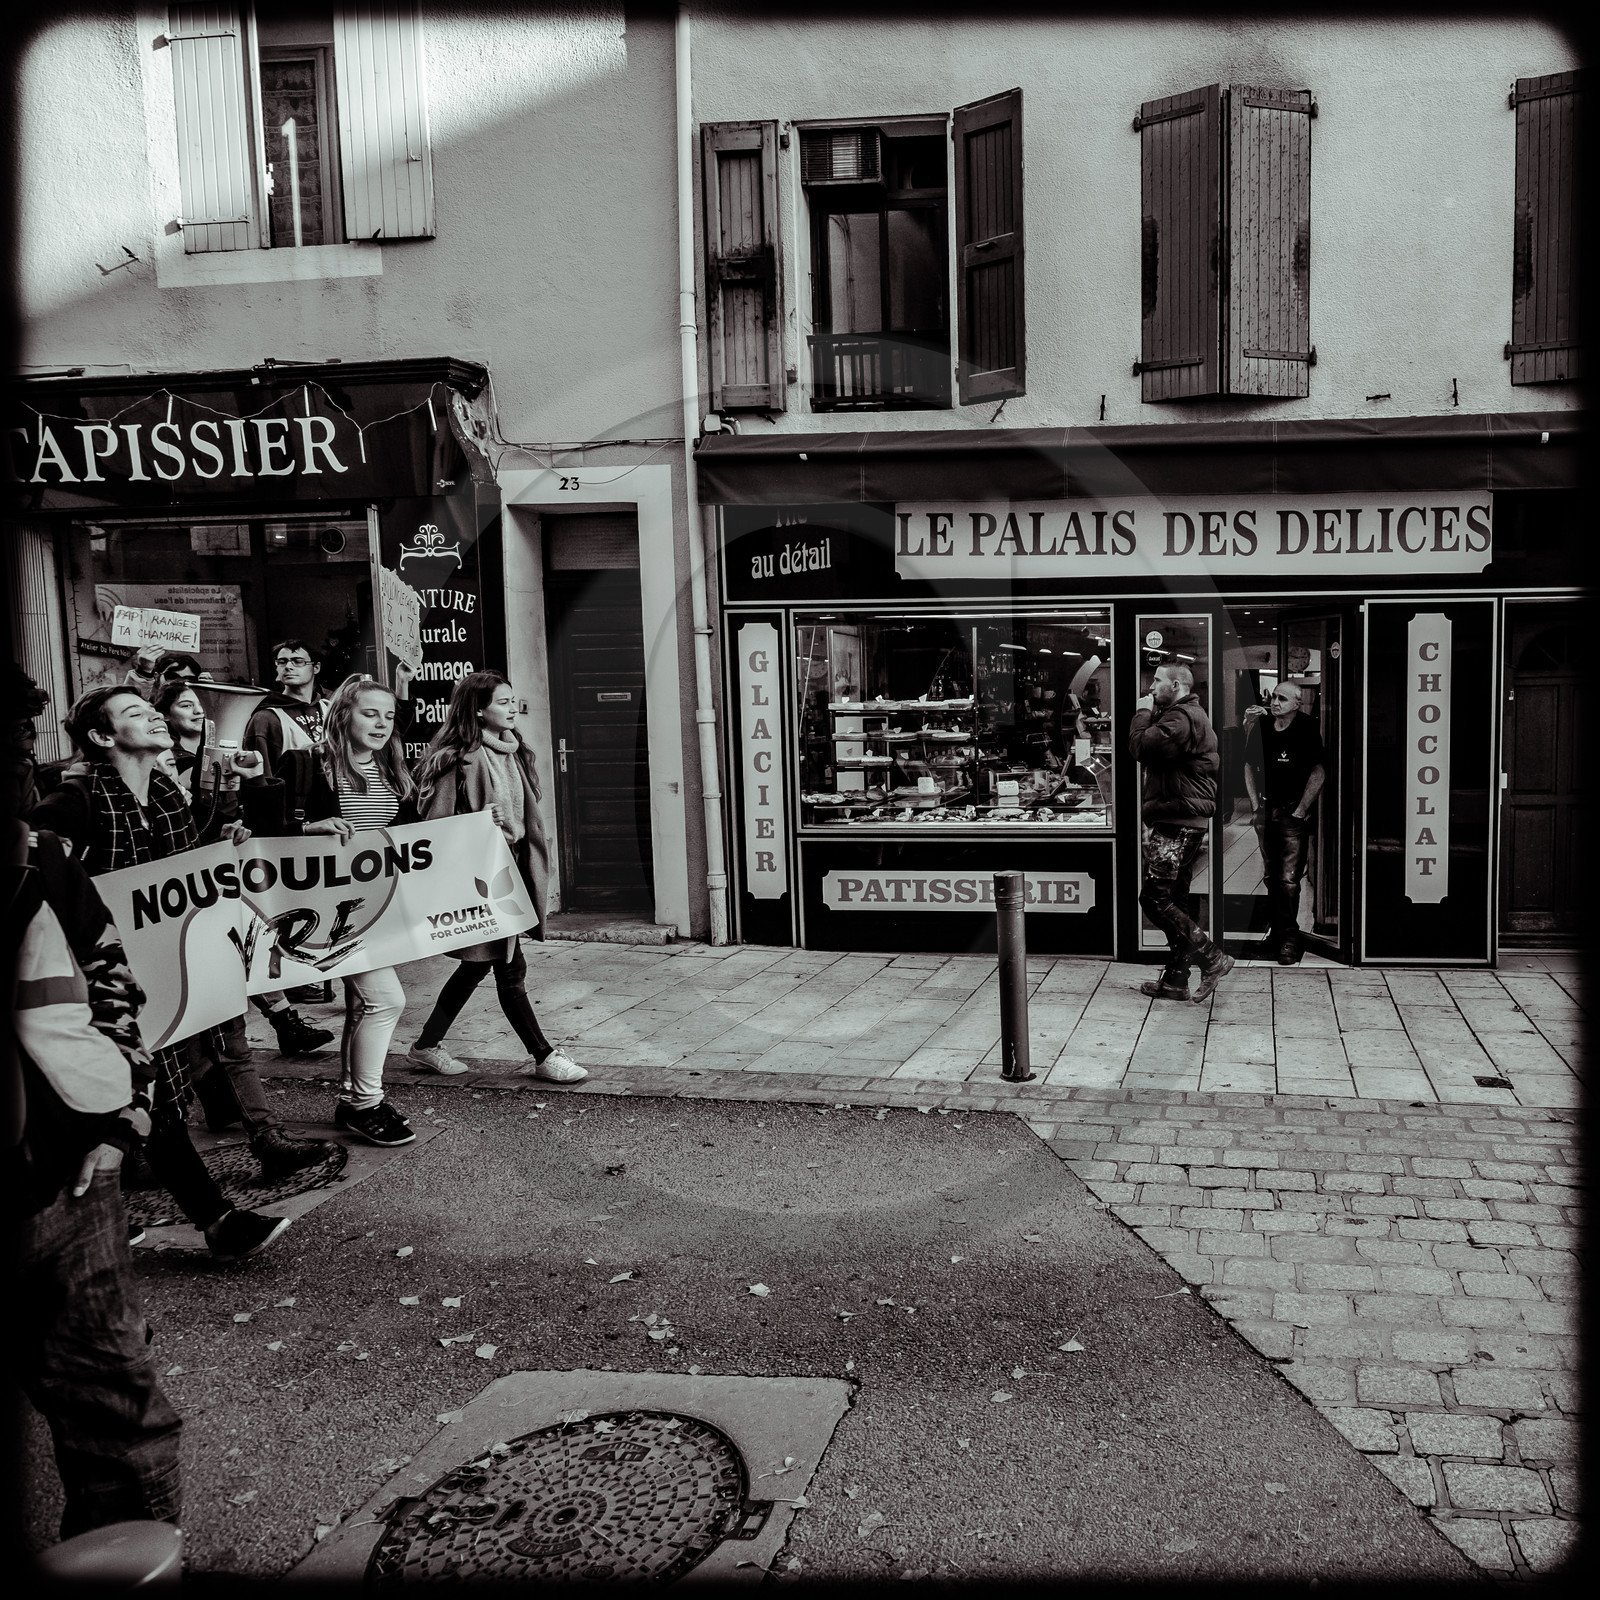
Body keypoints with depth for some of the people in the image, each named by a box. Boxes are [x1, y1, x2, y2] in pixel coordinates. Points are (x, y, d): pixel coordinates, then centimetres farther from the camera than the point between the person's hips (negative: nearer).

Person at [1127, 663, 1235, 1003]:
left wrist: (1143, 713, -9)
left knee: (1154, 898, -10)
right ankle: (1175, 981, 16)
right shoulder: (1189, 715, 22)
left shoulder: (1182, 718, -15)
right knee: (1176, 901, 12)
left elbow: (1140, 747, -22)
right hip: (1184, 823, 11)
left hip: (1176, 826, -11)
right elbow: (1151, 752, 21)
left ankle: (1212, 958, -5)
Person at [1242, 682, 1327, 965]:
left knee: (1288, 879, -9)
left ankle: (1290, 938, -2)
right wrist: (1255, 804, 8)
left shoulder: (1306, 730, -8)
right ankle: (1278, 931, 16)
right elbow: (1249, 766, 16)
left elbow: (1319, 773, -9)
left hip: (1293, 813, -5)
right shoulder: (1261, 726, 7)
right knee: (1270, 877, 7)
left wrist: (1300, 812, -9)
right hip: (1266, 811, 5)